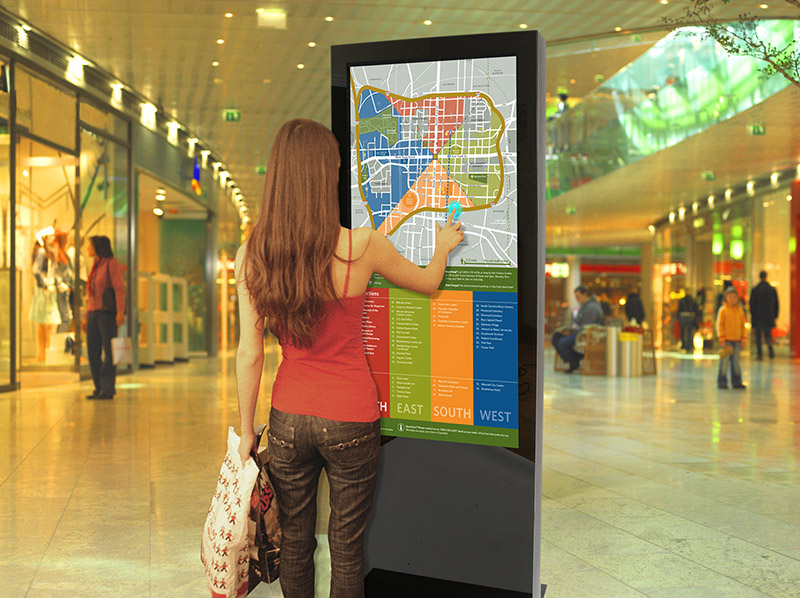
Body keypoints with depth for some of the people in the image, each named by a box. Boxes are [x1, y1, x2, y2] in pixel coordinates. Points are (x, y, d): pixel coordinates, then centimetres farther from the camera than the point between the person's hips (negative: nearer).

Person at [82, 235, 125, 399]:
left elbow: (120, 289, -14)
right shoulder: (95, 267, 19)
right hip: (94, 314, 8)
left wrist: (120, 312, -24)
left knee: (109, 352, -8)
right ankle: (100, 389, 8)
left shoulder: (112, 264, -5)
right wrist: (86, 318, 18)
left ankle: (108, 390, -8)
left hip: (108, 313, -8)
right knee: (93, 353, 3)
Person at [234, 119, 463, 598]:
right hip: (349, 420, -2)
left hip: (289, 418, 3)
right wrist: (442, 247, 25)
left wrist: (246, 429, 5)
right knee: (346, 549, 12)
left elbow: (250, 353, -6)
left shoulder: (251, 254, -8)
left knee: (295, 543, 17)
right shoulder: (362, 247, -15)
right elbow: (429, 283, 4)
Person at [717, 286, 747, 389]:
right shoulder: (723, 310, -4)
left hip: (736, 340, 4)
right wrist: (722, 339, -11)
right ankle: (722, 382, 2)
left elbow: (742, 325, 15)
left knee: (736, 362, 7)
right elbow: (719, 325, -5)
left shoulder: (740, 310, 10)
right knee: (725, 361, -5)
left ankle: (736, 382, 14)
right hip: (726, 340, -4)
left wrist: (743, 339, 10)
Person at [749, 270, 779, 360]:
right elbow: (776, 305, 4)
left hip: (758, 318, -2)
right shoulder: (773, 289, -1)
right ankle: (770, 348, -10)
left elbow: (751, 304, -4)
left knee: (758, 336, 7)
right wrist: (775, 315, 14)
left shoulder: (754, 290, -8)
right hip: (769, 318, 2)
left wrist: (753, 315, 8)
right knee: (768, 334, 15)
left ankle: (759, 354, 3)